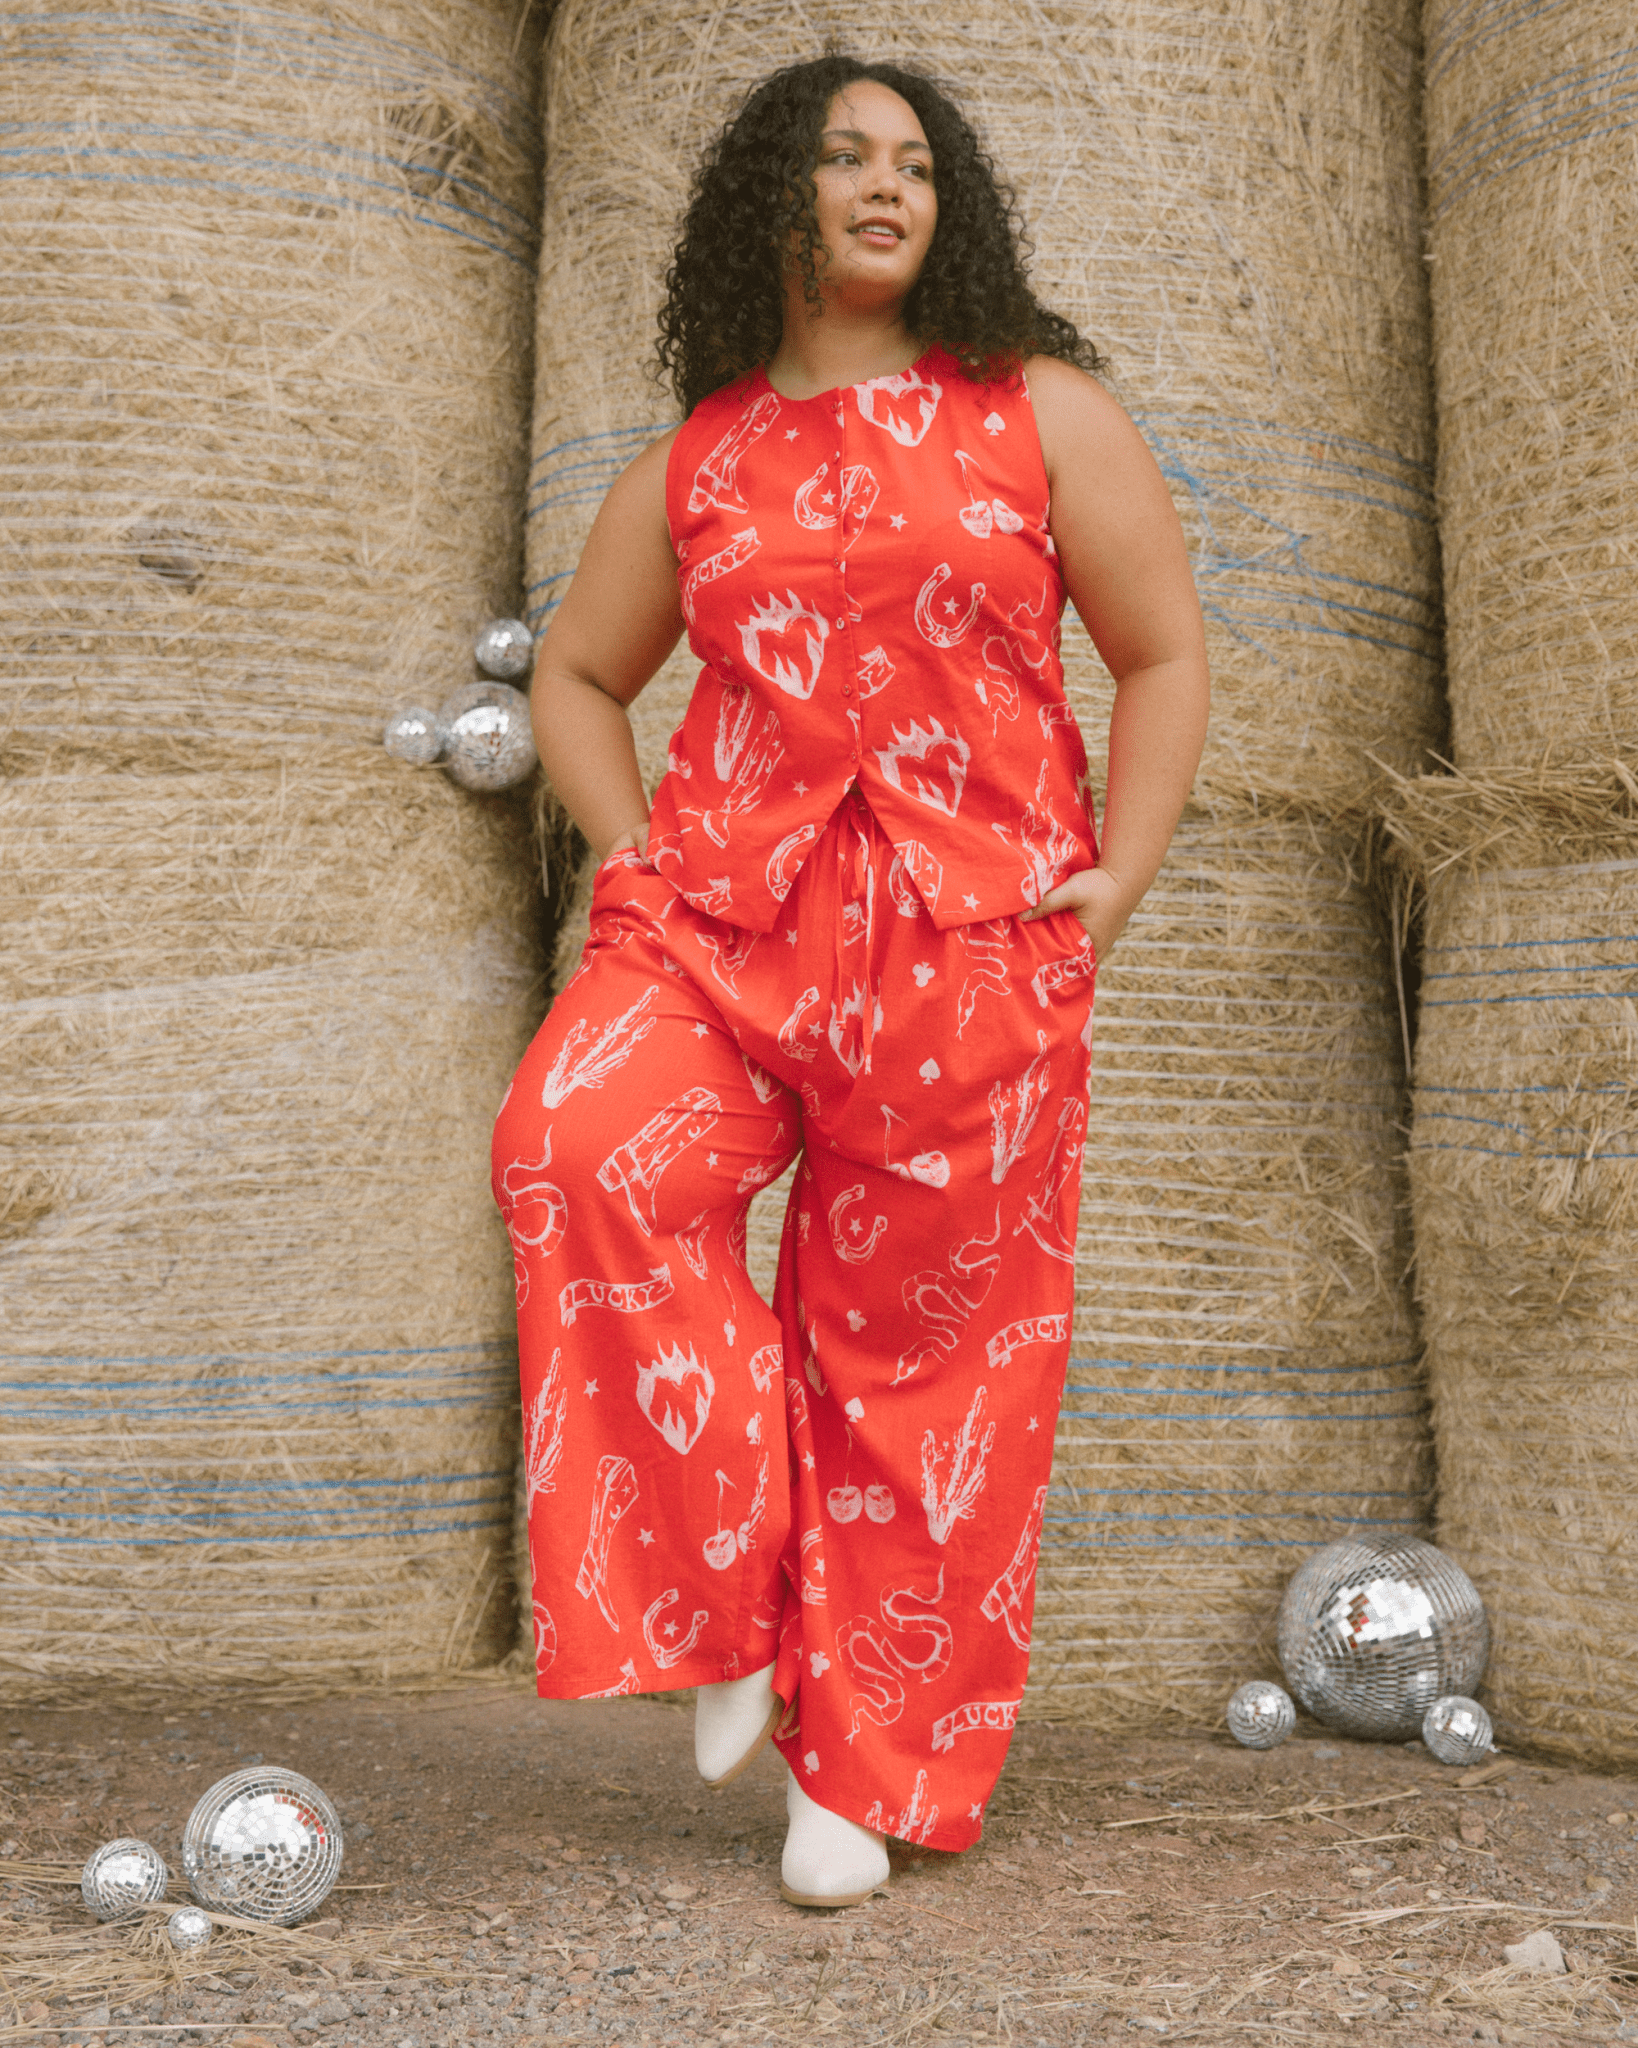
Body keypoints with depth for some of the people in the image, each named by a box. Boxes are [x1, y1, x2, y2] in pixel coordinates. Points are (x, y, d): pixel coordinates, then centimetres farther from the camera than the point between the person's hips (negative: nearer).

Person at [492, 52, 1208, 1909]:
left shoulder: (1037, 414, 10)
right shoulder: (695, 463, 15)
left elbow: (1164, 654, 12)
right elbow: (575, 675, 25)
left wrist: (1116, 876, -1)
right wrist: (641, 857, 8)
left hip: (968, 939, -1)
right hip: (729, 912, 2)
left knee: (915, 1348, -1)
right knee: (581, 1147, -26)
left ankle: (867, 1769, 16)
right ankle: (733, 1613, -10)